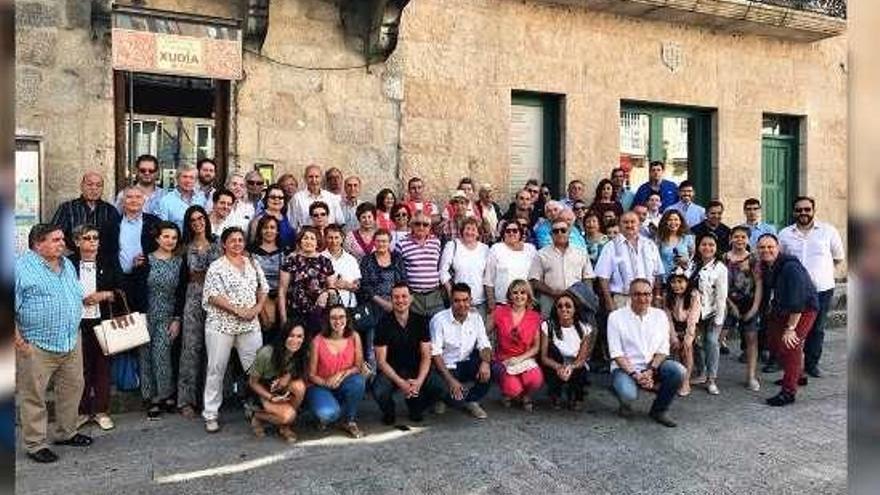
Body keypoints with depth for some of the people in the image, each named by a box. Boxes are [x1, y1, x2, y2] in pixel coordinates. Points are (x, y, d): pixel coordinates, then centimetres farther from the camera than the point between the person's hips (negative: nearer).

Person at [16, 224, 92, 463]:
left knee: (73, 388, 14)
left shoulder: (68, 265, 13)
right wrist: (17, 337, -15)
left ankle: (66, 432, 31)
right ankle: (35, 444, 15)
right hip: (36, 346, -7)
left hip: (71, 342, 7)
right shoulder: (22, 267, -10)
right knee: (33, 396, 3)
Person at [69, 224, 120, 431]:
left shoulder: (109, 262, 5)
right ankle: (82, 410, 19)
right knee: (80, 367, 5)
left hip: (102, 321, 1)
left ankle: (101, 410, 17)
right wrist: (79, 299, -12)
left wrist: (105, 295, -11)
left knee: (102, 365, 6)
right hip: (77, 323, -1)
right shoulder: (69, 263, 2)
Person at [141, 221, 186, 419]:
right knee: (146, 354, 2)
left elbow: (181, 294, 3)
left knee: (161, 353, -9)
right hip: (147, 314, 0)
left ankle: (163, 395, 6)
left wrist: (177, 319, -2)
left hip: (167, 316, 0)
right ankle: (152, 396, 13)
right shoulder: (147, 260, -3)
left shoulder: (180, 262, 3)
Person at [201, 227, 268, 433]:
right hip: (221, 325, -4)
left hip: (250, 324, 4)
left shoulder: (252, 264, 11)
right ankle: (211, 414, 12)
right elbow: (213, 296, -13)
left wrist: (257, 308, -4)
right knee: (216, 368, 3)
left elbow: (263, 289, 13)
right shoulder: (217, 267, -4)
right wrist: (238, 310, -18)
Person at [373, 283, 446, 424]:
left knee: (438, 387, -24)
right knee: (379, 392, -33)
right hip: (390, 371, -2)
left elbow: (426, 356, -4)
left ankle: (415, 407, 10)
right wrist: (400, 382, -25)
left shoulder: (420, 321, -3)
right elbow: (381, 361, -11)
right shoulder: (384, 323, -10)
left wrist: (419, 380, -22)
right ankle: (388, 411, 6)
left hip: (415, 369, 2)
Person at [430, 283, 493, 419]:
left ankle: (472, 401, 2)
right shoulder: (439, 320, -16)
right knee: (457, 399, -27)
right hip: (447, 367, -4)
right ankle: (444, 396, 12)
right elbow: (435, 354, -16)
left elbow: (484, 345, -2)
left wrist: (485, 362, -26)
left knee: (488, 370, -27)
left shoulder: (475, 318, -2)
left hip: (467, 363, 4)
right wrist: (450, 380, -24)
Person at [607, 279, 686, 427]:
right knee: (628, 394, -34)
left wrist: (650, 371, -15)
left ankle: (659, 410, 0)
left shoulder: (660, 315, 5)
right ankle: (625, 404, 8)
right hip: (625, 367, -4)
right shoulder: (616, 316, -6)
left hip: (653, 366, 4)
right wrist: (634, 374, -19)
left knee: (678, 371, -25)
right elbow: (616, 353, -9)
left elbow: (663, 350, 1)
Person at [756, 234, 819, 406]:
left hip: (803, 310, -9)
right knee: (774, 342, 13)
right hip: (781, 310, 9)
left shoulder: (790, 267, -29)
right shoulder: (764, 267, -3)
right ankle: (796, 376, 36)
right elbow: (767, 294, 10)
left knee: (790, 345, -17)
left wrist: (790, 328, -29)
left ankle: (789, 392, -9)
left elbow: (797, 301, -31)